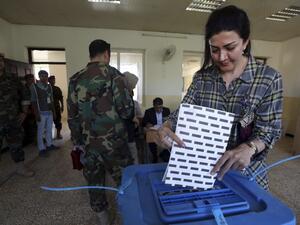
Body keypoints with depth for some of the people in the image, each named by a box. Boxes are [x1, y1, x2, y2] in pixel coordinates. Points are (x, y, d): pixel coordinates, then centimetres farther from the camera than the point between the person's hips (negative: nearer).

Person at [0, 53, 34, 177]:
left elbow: (24, 97, 12)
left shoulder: (13, 80, 5)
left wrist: (24, 112, 4)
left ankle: (21, 167, 29)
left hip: (14, 121, 2)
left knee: (17, 145, 14)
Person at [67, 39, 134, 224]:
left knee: (94, 180, 20)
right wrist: (129, 115, 8)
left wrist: (77, 140, 18)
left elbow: (72, 115, 8)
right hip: (114, 141, -5)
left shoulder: (76, 79, 5)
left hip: (88, 142, 5)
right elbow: (126, 110, -15)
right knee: (125, 180, 13)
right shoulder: (113, 74, -9)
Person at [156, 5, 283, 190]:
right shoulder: (202, 77, -6)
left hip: (245, 172, -1)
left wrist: (248, 148, -33)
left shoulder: (269, 78, -11)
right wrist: (167, 127, -30)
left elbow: (269, 130, -12)